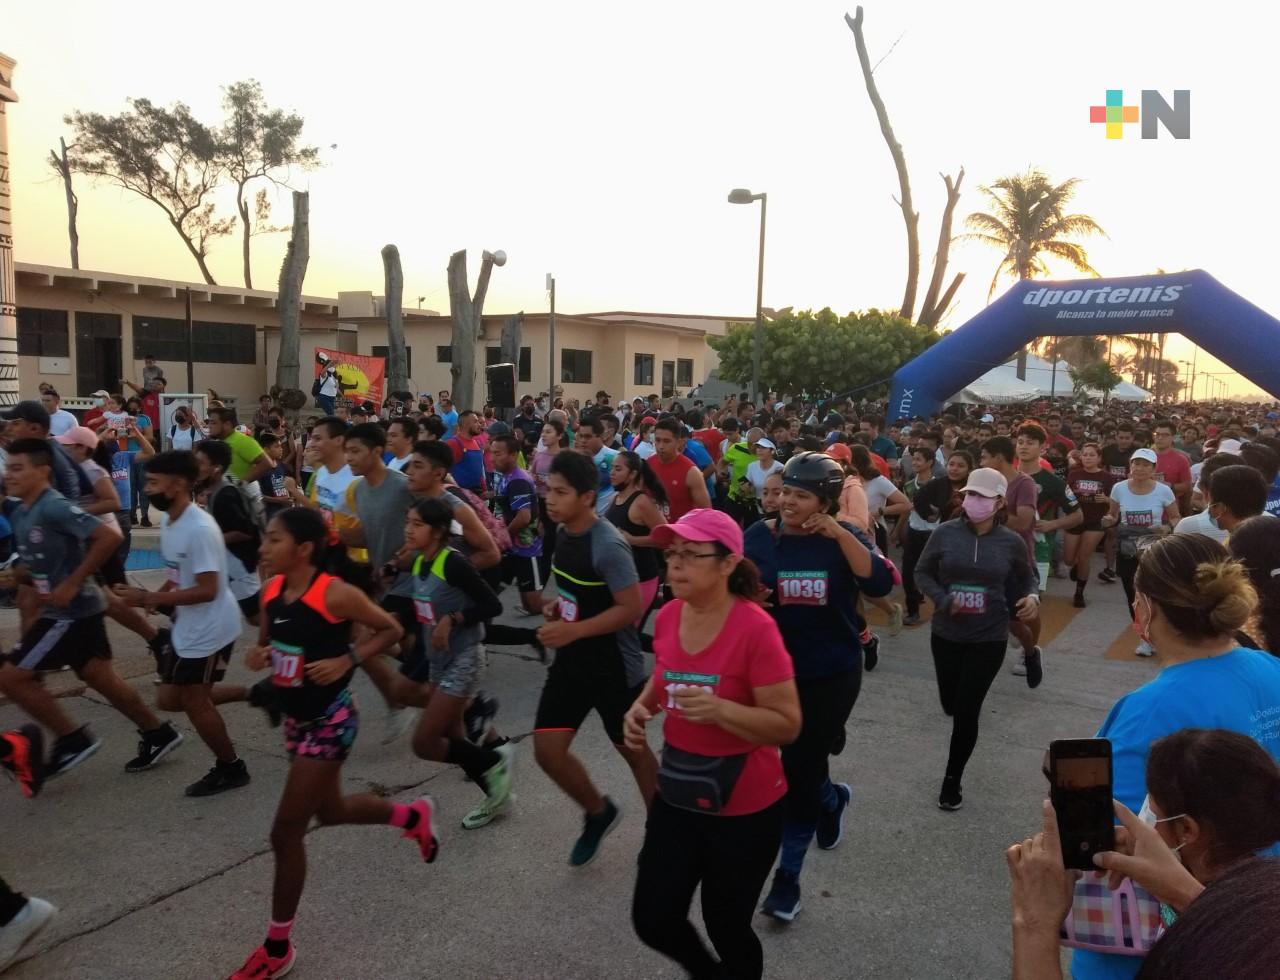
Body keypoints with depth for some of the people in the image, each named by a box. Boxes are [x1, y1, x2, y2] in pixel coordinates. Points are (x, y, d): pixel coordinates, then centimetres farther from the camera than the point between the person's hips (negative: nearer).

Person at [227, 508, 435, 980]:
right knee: (330, 811, 23)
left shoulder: (335, 594, -22)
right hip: (296, 719, 8)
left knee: (286, 832, -2)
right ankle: (413, 816, 49)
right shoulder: (272, 590, -2)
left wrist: (345, 661, -22)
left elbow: (391, 630, -12)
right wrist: (258, 655, -8)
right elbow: (268, 640, 14)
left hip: (329, 721, -8)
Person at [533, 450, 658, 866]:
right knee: (547, 749, 4)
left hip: (614, 665, -7)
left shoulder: (608, 545, -25)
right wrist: (558, 606, -2)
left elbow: (632, 609, -24)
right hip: (572, 660, 7)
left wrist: (573, 630, -27)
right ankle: (598, 812, 29)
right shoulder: (563, 532, 1)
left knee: (632, 749, 12)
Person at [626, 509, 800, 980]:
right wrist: (641, 707, -5)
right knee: (652, 920, 13)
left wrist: (719, 709, -34)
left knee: (726, 927, 13)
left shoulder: (756, 628, -23)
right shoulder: (668, 616, -4)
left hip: (745, 808, -6)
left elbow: (788, 725, -20)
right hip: (677, 796, 6)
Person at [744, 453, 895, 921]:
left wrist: (840, 535, -26)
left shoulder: (843, 539, -7)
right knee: (801, 767, 14)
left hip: (832, 674, -2)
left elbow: (879, 584, -22)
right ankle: (834, 799, 52)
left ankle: (788, 878, 19)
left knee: (800, 771, 1)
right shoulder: (758, 536, -6)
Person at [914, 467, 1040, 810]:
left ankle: (952, 779, 18)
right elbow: (922, 572, -1)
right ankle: (972, 701, 57)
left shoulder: (1011, 542, -7)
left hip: (989, 639, -2)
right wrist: (943, 600, -16)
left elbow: (1027, 578, 10)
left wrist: (1033, 596, -11)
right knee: (951, 704, 18)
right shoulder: (945, 533, -9)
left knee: (966, 712, -2)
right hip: (946, 634, 2)